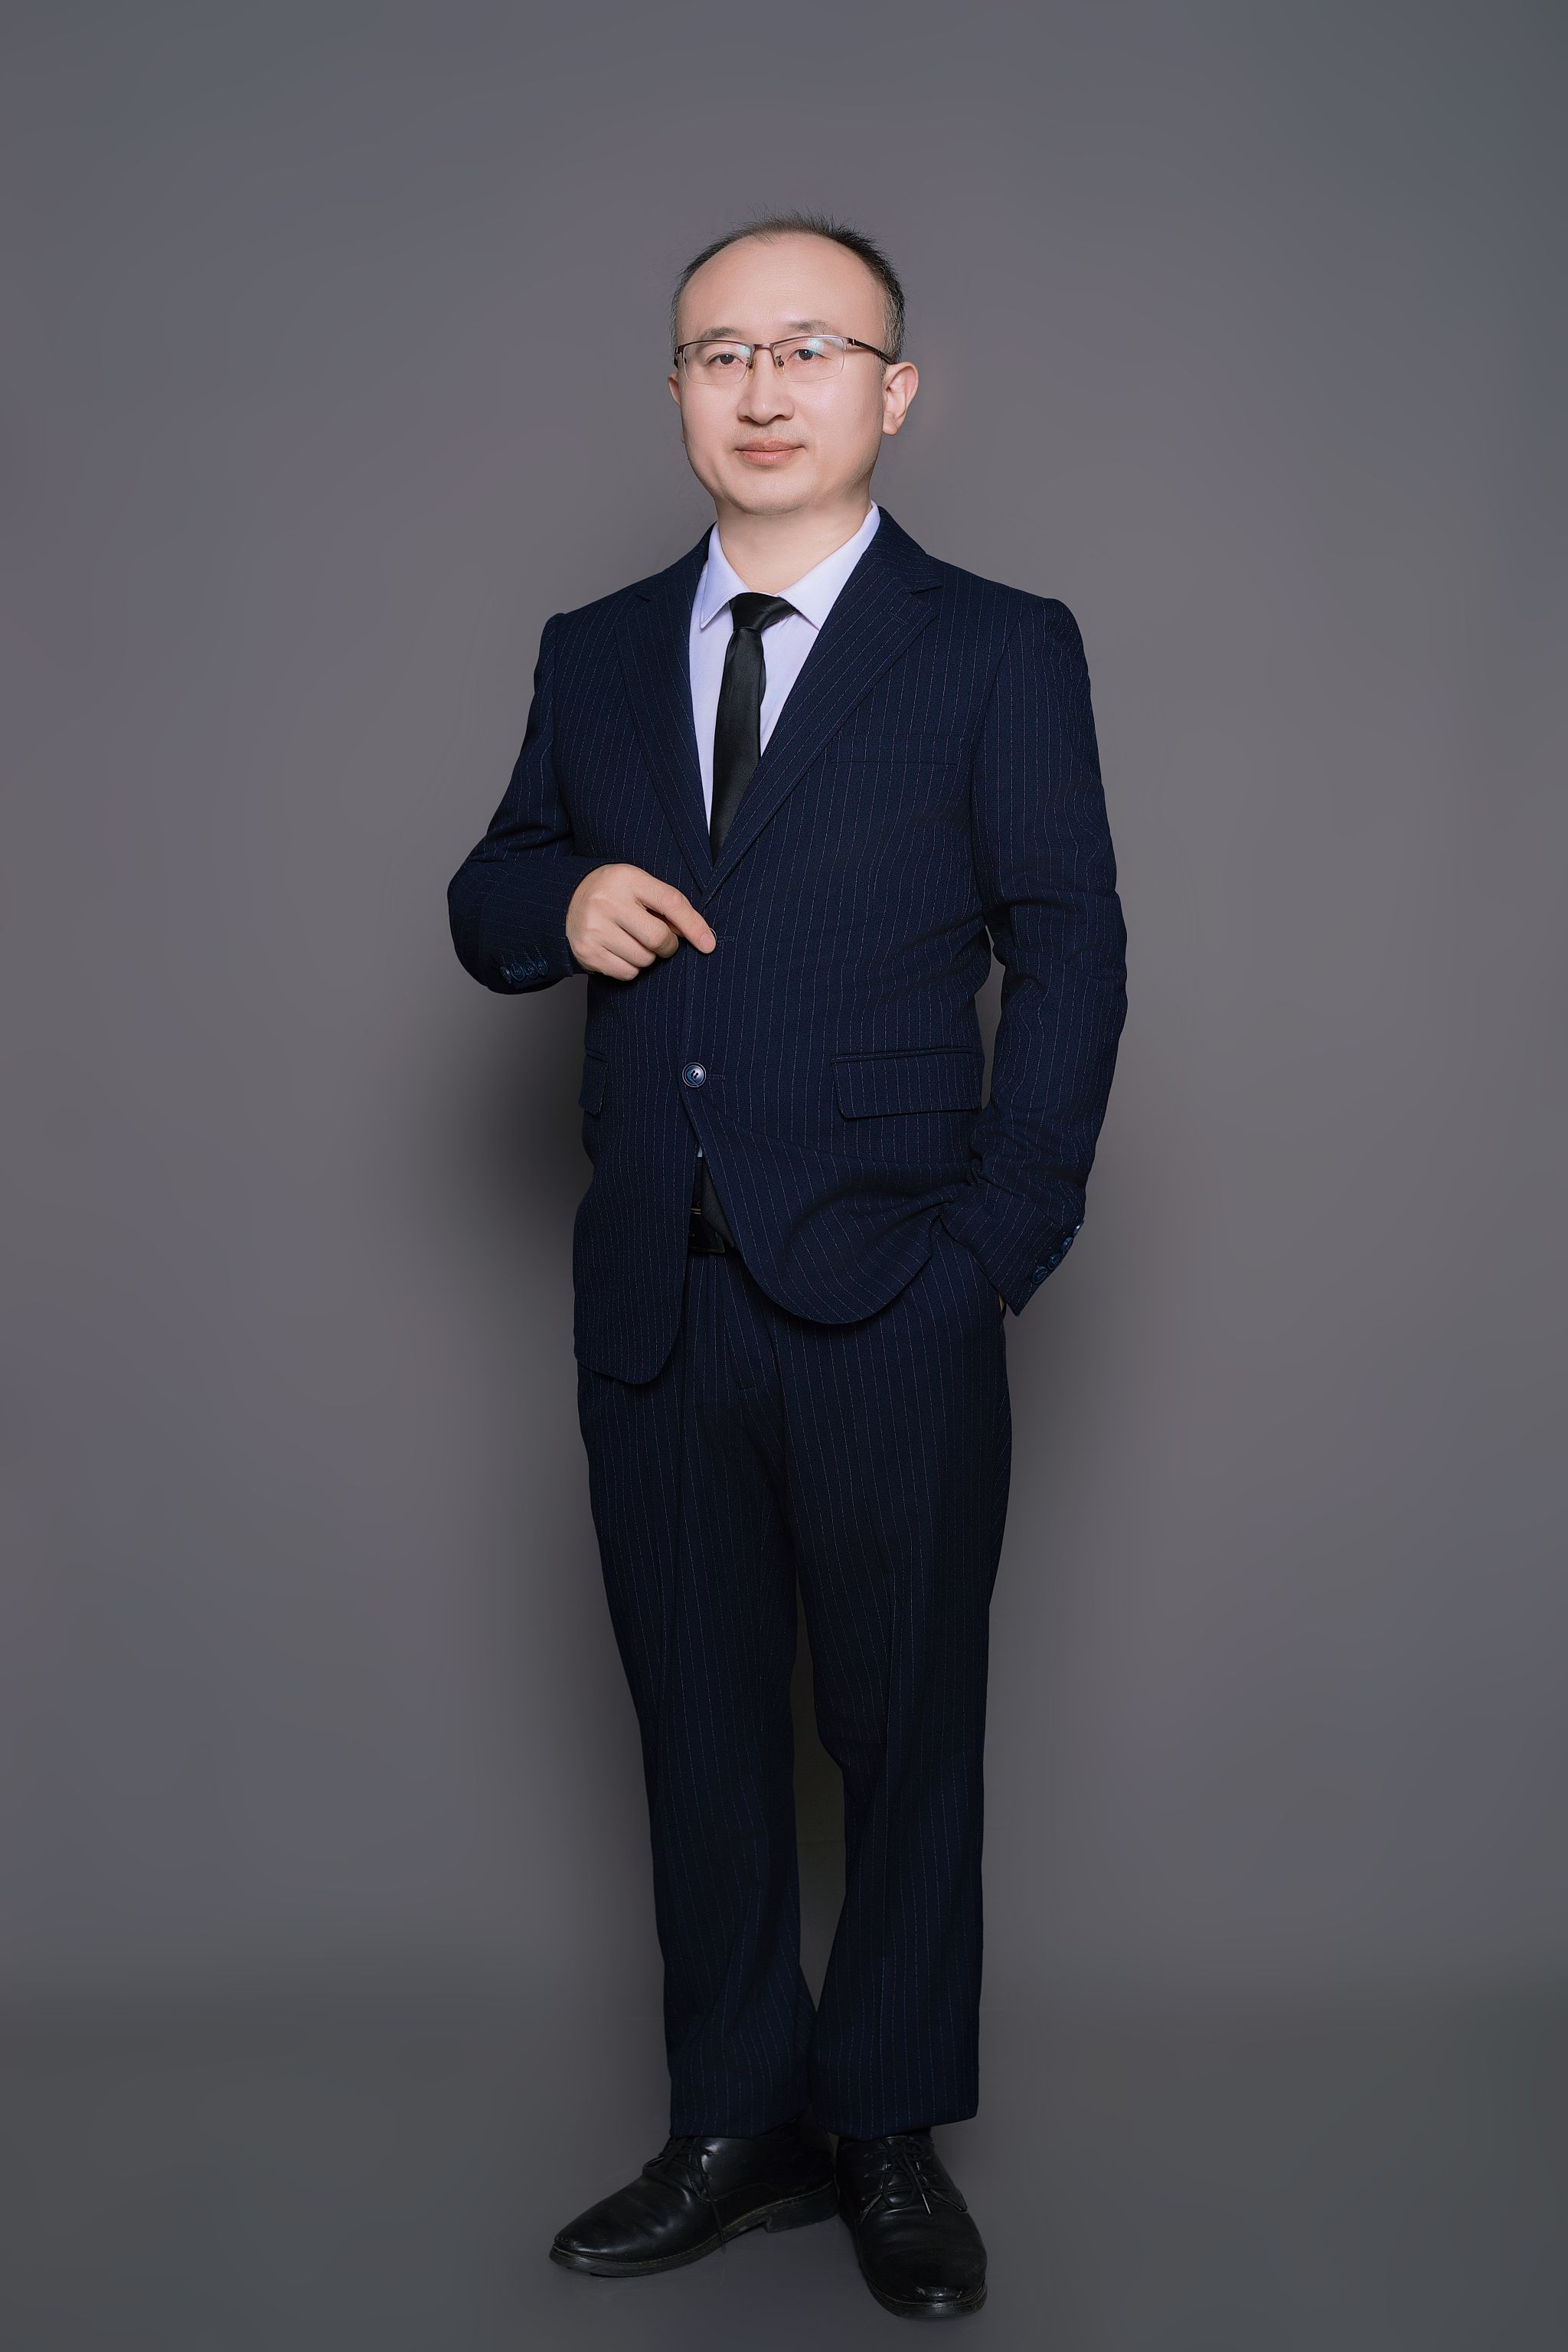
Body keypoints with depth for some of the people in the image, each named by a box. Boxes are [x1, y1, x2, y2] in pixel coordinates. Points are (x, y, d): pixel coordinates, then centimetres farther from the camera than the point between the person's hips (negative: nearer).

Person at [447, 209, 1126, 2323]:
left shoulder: (999, 653, 1)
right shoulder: (595, 655, 13)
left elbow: (1070, 963, -2)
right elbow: (485, 909, 18)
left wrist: (995, 1255, -10)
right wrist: (554, 902, -7)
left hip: (886, 1306, -3)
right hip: (654, 1309, 4)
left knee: (908, 1730, 7)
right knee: (701, 1728, 11)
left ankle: (893, 2134, 24)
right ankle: (739, 2129, 26)